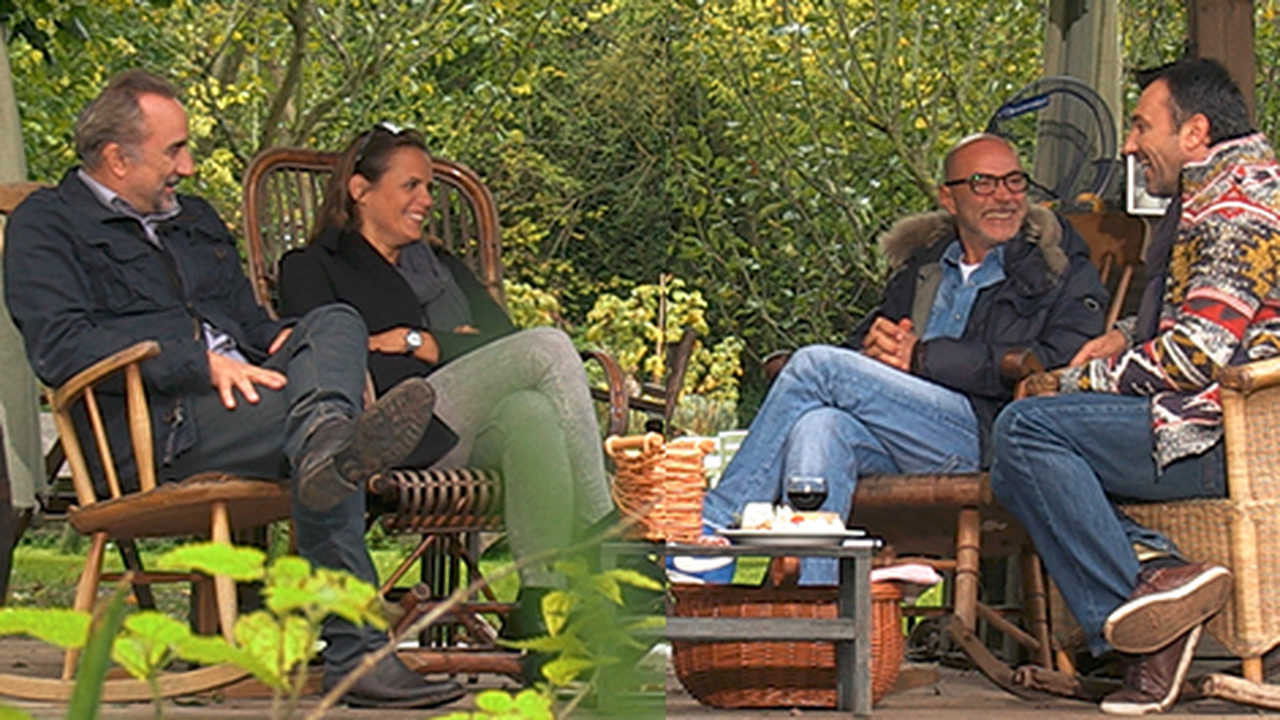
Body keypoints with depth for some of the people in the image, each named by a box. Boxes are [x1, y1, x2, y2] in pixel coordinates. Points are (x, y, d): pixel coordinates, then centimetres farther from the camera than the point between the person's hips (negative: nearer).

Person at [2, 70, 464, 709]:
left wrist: (279, 339, 8)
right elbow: (61, 346, -10)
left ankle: (329, 439, -57)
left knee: (335, 323, -26)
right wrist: (202, 363, -19)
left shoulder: (194, 219, 34)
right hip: (153, 430, -7)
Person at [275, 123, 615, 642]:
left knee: (531, 413, -34)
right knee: (549, 347, -24)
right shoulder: (312, 269, 17)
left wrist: (425, 344, 3)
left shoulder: (444, 267, 36)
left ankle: (543, 597, -43)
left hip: (477, 432, 5)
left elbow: (505, 344, 21)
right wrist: (456, 348, 1)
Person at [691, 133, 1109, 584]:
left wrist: (923, 357, -9)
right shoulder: (920, 265, 28)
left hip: (986, 433, -5)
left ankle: (716, 519, -15)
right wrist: (875, 347, -5)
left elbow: (1061, 363, -6)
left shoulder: (1060, 267, 11)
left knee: (818, 366, -20)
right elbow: (857, 348, 24)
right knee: (821, 426, -31)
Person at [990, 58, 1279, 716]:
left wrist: (1079, 383, -10)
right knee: (1017, 471, 4)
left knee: (1028, 430, -22)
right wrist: (1126, 337, 17)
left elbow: (1200, 351, -21)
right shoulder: (1214, 192, 23)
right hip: (1219, 422, 11)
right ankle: (1155, 570, -16)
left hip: (1225, 437, -11)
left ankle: (1126, 602, -23)